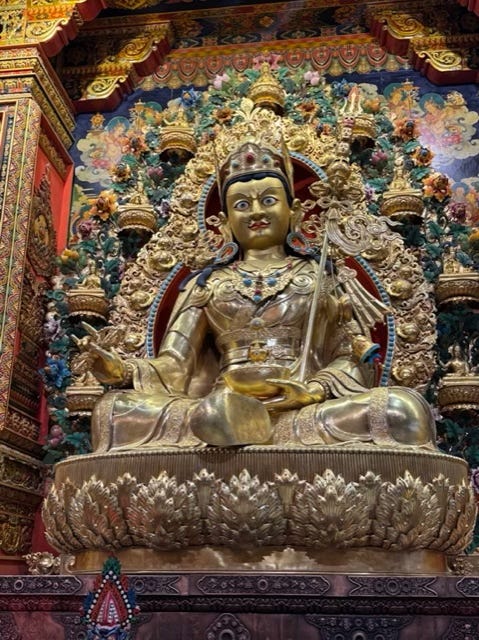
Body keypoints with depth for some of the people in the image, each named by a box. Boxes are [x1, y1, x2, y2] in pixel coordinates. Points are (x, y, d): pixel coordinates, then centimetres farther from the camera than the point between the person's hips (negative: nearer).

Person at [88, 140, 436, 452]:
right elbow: (174, 367, 12)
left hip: (305, 410, 0)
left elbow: (353, 359, 10)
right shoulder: (208, 283, 22)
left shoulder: (317, 275, 19)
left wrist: (313, 390, -12)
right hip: (221, 408, 1)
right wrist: (124, 370, -11)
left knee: (405, 407, -31)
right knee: (114, 409, -24)